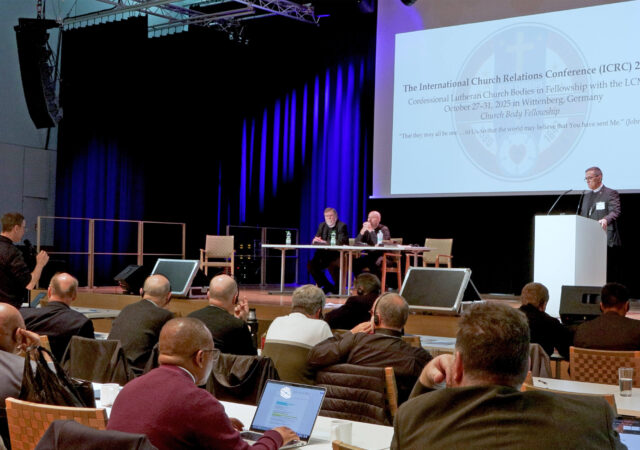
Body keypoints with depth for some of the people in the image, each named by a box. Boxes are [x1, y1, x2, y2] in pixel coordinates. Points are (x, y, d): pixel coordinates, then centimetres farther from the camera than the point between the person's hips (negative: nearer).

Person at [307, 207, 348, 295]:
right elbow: (314, 241, 11)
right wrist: (315, 240, -15)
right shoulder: (322, 225, 13)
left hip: (338, 255, -7)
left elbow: (340, 242, -21)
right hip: (325, 255, 7)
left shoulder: (342, 226, -7)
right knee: (311, 264, -14)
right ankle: (327, 286, 0)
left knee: (332, 265, -36)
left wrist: (324, 242, -25)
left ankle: (337, 287, -11)